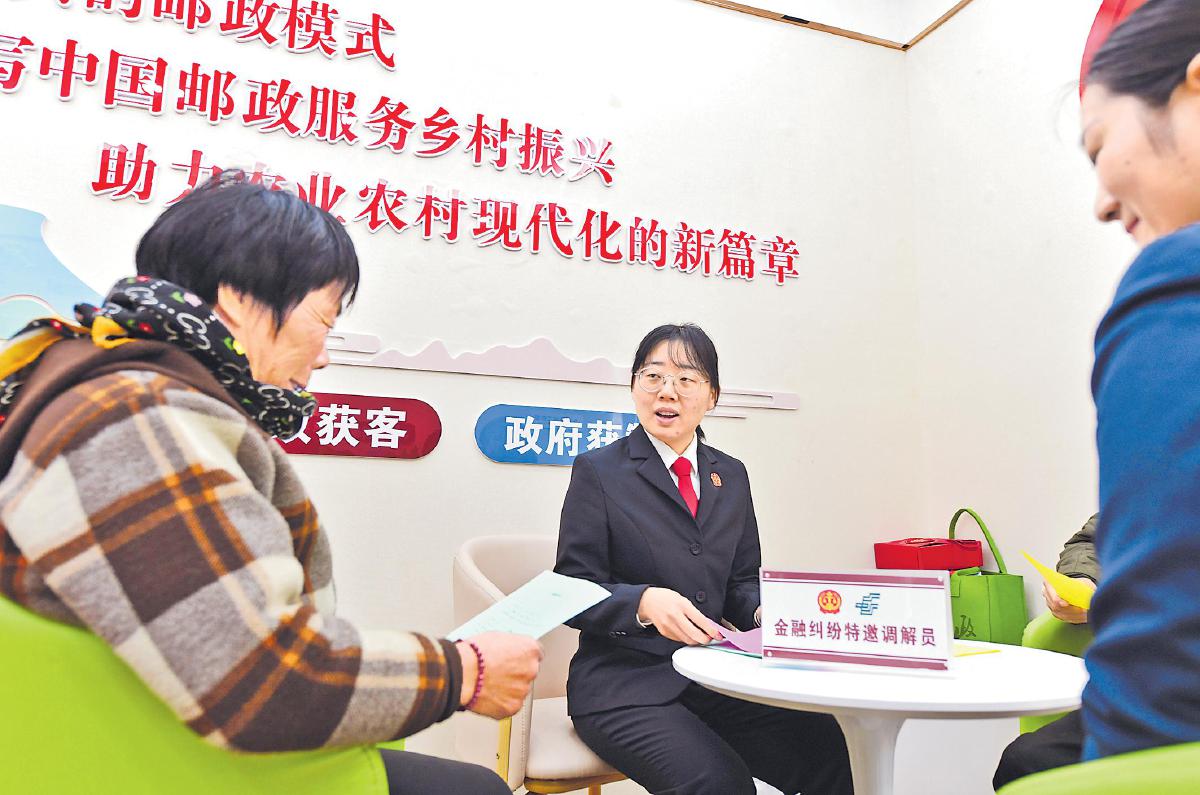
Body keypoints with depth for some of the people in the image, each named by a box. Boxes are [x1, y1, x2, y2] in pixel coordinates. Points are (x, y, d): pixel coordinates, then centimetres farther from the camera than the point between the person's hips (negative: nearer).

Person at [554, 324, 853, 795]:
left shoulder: (731, 475, 13)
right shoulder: (598, 471, -3)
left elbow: (741, 581, 17)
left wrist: (762, 609, -6)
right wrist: (644, 601, -24)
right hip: (622, 684, -4)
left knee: (824, 748, -19)